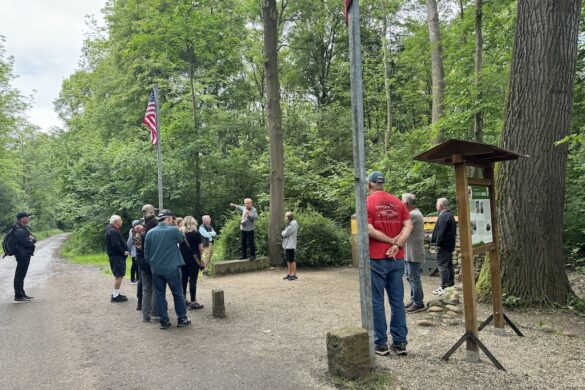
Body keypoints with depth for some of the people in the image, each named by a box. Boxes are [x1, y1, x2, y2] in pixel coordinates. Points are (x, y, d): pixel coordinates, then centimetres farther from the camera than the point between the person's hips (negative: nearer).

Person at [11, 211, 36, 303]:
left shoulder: (25, 228, 12)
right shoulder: (19, 231, -20)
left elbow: (34, 240, 12)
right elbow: (28, 243, -23)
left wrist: (31, 239, -10)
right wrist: (31, 240, -2)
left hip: (25, 255, 10)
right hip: (23, 255, -10)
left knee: (21, 275, 16)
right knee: (20, 275, -4)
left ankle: (22, 294, 26)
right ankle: (18, 297, 1)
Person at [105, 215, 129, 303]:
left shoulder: (112, 230, 16)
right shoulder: (113, 231, -19)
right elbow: (115, 245, -26)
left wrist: (124, 250, 8)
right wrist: (123, 252, -15)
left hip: (117, 256, 11)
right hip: (117, 256, -11)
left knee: (118, 275, 17)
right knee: (119, 275, -7)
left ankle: (116, 294, 25)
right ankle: (115, 296, -2)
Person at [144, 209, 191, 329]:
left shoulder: (150, 233, 2)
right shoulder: (173, 230, -11)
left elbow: (146, 253, 7)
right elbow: (182, 239, 10)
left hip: (156, 269, 4)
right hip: (171, 268, -3)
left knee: (160, 295, 10)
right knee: (178, 294, 8)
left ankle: (164, 321, 14)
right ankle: (182, 319, 15)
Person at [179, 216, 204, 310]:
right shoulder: (196, 234, -9)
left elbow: (179, 246, 8)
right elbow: (201, 248, -7)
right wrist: (199, 256, 9)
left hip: (183, 260, 5)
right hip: (194, 260, -4)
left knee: (184, 279, 16)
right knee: (193, 280, -3)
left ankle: (183, 300, 26)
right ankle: (193, 303, -2)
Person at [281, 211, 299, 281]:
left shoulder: (293, 224, -15)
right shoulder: (289, 224, 17)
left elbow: (285, 233, -18)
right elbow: (284, 234, 18)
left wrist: (283, 232, 2)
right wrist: (284, 233, -2)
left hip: (290, 245, -10)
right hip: (287, 245, 10)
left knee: (292, 260, -5)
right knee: (288, 260, 13)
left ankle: (294, 275, 1)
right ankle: (289, 274, 20)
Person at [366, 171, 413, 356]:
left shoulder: (367, 202, -5)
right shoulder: (397, 202, 9)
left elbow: (369, 230, -15)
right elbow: (408, 226, -2)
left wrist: (391, 241, -8)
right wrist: (397, 245, -10)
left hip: (375, 258, -4)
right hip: (396, 258, 5)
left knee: (377, 301, 4)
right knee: (397, 301, 9)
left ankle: (380, 343, 9)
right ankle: (399, 342, 14)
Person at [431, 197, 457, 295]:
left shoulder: (443, 216, -17)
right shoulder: (450, 215, 15)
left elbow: (440, 232, -23)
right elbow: (454, 231, 20)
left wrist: (438, 243, -16)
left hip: (443, 245, -10)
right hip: (450, 245, 10)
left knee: (442, 265, -8)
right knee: (449, 264, 15)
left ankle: (443, 287, -8)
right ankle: (450, 284, 23)